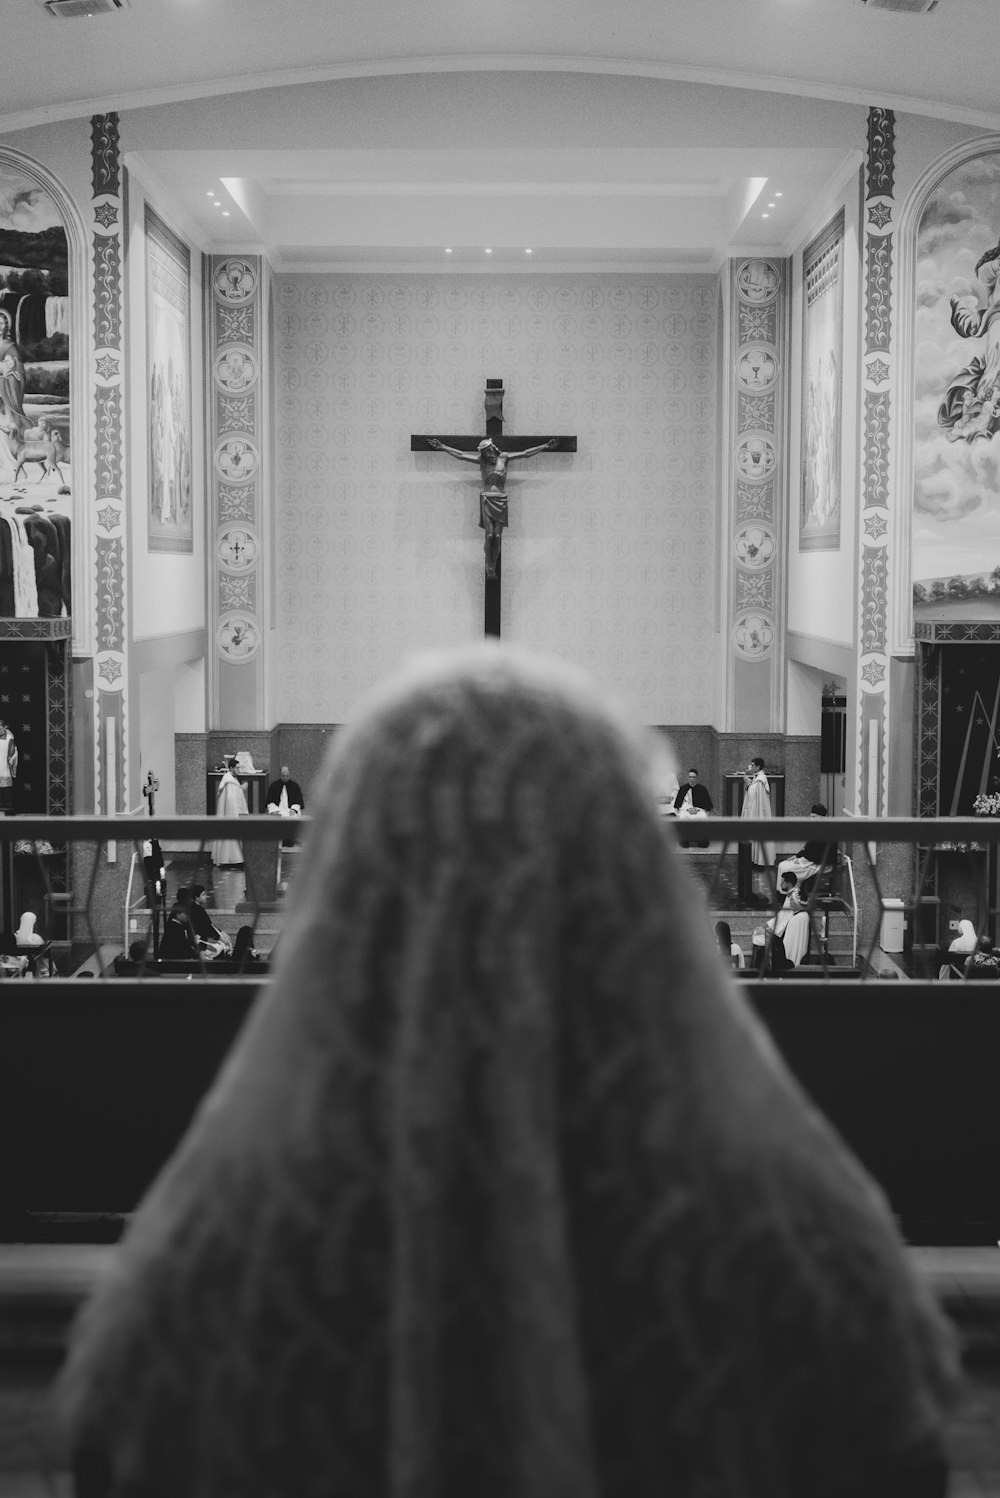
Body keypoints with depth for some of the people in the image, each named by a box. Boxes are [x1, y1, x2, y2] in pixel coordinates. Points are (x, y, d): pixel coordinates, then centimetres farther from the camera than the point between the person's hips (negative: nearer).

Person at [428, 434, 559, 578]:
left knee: (497, 536, -2)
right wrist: (442, 447, -4)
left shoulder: (504, 458, 5)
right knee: (489, 535, -9)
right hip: (487, 500, -1)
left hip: (501, 501, 1)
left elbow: (526, 454, 3)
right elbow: (461, 455, 2)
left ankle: (493, 568, 7)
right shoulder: (481, 460, 5)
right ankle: (488, 565, 7)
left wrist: (545, 446, -2)